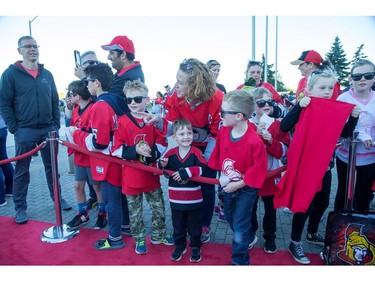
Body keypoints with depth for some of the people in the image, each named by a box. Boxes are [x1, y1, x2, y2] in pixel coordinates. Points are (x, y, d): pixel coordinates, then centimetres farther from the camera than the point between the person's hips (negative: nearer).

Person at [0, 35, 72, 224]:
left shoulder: (47, 74, 10)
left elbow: (55, 101, 13)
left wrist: (56, 124, 5)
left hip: (49, 129, 4)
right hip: (25, 131, -3)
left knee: (52, 167, 13)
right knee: (21, 171, 6)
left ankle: (57, 198, 28)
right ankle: (20, 208, 18)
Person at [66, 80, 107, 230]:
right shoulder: (76, 110, 8)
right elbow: (72, 127, 15)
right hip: (79, 156, 8)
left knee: (97, 186, 7)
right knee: (78, 185, 15)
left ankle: (102, 214, 26)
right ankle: (83, 214, 32)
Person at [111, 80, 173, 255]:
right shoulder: (122, 121, -9)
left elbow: (162, 144, 0)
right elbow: (116, 149, -11)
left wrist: (151, 152, -19)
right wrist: (135, 150, -25)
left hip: (151, 174, 2)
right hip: (131, 176, -2)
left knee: (159, 208, 16)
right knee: (135, 212, 14)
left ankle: (158, 235, 39)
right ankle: (140, 240, 35)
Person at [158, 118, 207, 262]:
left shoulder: (196, 152, -13)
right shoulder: (170, 153, -4)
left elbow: (204, 168, -26)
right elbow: (164, 172, 6)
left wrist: (187, 172, -32)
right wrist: (162, 165, -16)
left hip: (194, 199, -2)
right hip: (176, 199, 3)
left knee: (194, 226, 16)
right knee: (178, 226, 20)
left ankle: (195, 248, 37)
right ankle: (179, 246, 41)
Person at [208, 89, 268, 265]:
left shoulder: (255, 141, -30)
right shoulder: (223, 132, -12)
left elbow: (258, 170, -22)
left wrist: (238, 184, -18)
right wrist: (222, 175, -3)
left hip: (246, 189, -6)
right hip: (227, 186, 6)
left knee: (240, 228, 5)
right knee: (230, 219, 26)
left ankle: (239, 262, 28)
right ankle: (245, 240, 55)